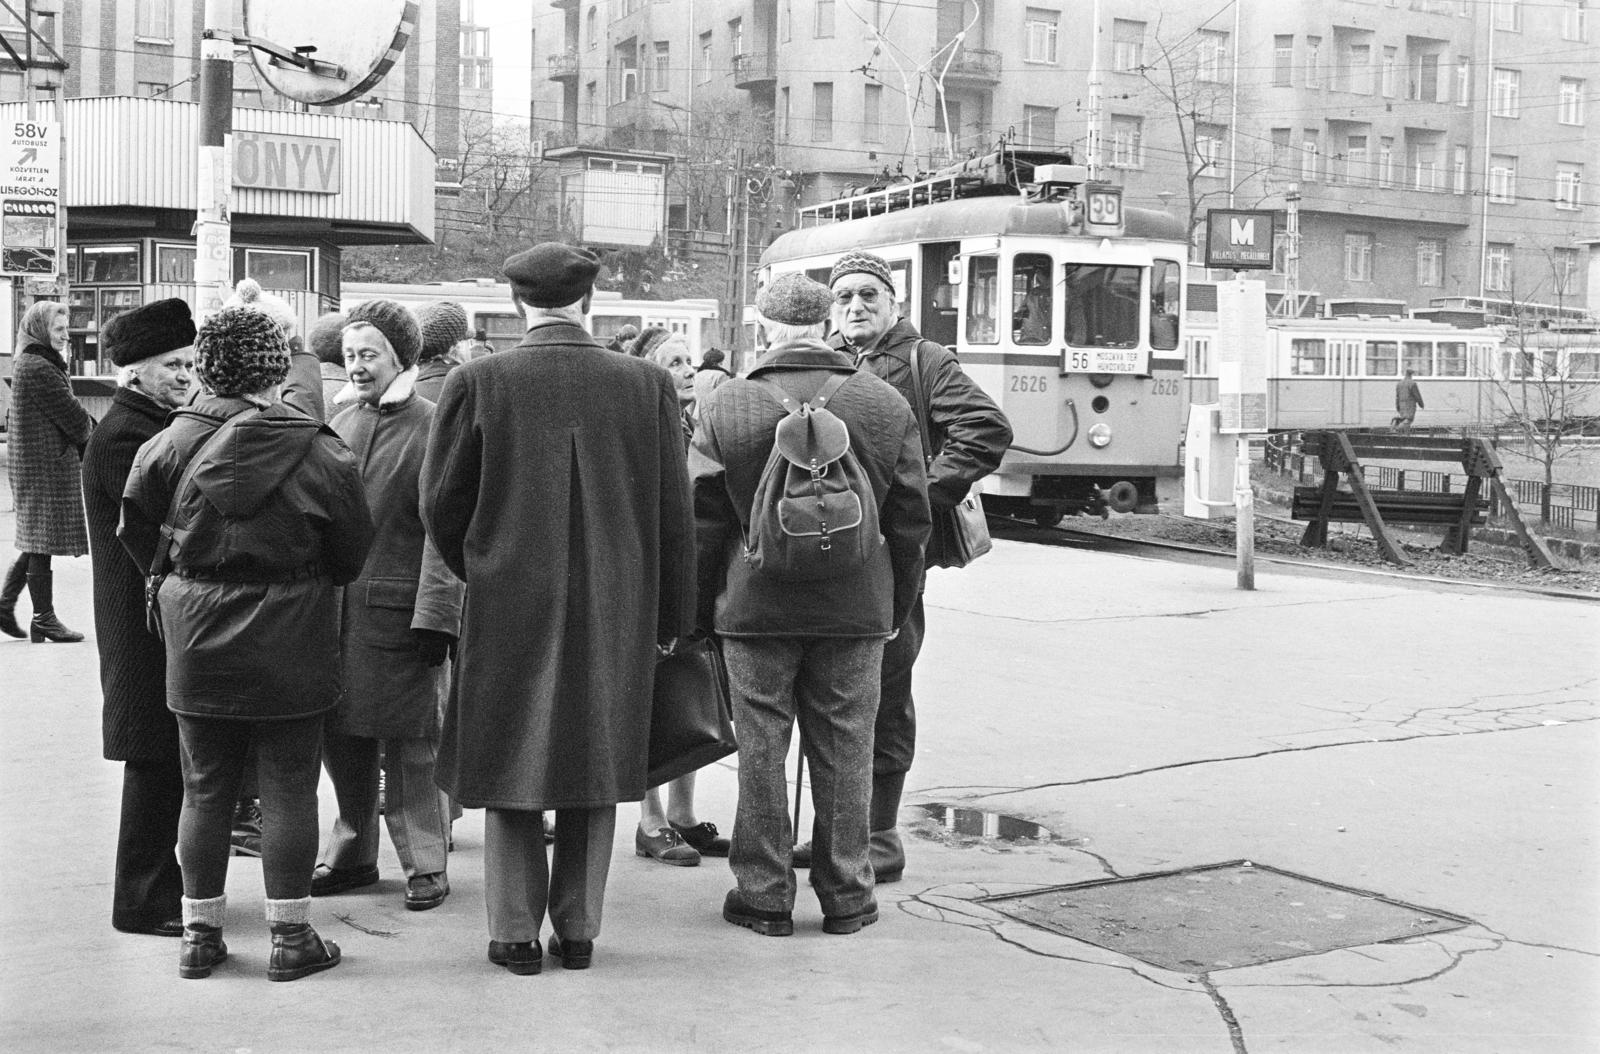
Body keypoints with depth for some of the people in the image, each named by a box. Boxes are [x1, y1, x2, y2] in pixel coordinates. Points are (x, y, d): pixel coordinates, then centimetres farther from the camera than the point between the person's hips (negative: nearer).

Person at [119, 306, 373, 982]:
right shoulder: (322, 454, -10)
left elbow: (135, 535, 5)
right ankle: (291, 938, 13)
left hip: (198, 646, 2)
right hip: (291, 647, -2)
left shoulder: (169, 445, -5)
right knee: (288, 791, 6)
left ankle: (200, 934, 21)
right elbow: (351, 556, -3)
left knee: (204, 791, 12)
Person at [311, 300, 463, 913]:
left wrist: (435, 617, -18)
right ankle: (352, 855, 26)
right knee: (340, 736, 12)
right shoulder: (340, 425, 12)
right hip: (334, 604, 6)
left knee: (408, 744, 0)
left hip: (398, 609, -6)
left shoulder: (432, 428, -8)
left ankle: (425, 864, 12)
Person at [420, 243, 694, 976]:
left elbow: (441, 503, -1)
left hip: (507, 608, -1)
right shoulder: (648, 385, -3)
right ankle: (579, 929, 21)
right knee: (596, 762, 13)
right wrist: (670, 615, 11)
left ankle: (515, 932, 16)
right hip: (615, 613, 2)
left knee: (511, 768, 10)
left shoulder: (478, 383, -7)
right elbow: (673, 514, 1)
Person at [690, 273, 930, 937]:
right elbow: (910, 518, 4)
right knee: (844, 750, 10)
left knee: (761, 750, 8)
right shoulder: (886, 406, 0)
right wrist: (898, 605, 14)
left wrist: (704, 607, 9)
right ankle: (847, 896, 19)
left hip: (756, 606, -1)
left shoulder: (727, 405, -5)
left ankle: (764, 895, 15)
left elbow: (703, 519, -1)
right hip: (856, 608, 2)